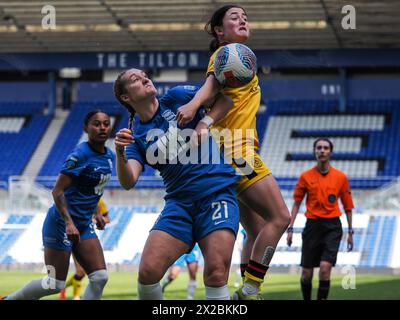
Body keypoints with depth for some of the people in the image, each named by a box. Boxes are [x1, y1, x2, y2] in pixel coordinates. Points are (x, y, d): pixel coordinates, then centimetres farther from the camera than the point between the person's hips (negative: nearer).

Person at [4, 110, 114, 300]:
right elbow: (58, 191, -22)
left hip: (84, 224, 8)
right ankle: (9, 299, 17)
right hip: (61, 223, -8)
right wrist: (69, 223, -30)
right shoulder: (80, 154, -19)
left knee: (100, 278, -4)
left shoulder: (110, 156, 6)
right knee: (55, 284, -4)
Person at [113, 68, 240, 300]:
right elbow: (128, 182, -4)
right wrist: (120, 153, -22)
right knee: (148, 272, -15)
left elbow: (227, 97, 10)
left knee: (216, 276, -20)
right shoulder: (137, 138, 11)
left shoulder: (176, 98, 8)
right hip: (179, 202, 3)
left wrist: (205, 122, -5)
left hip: (217, 193, -2)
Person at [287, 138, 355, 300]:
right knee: (307, 273, 3)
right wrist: (290, 228, 2)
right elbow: (296, 203, 8)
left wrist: (350, 232, 8)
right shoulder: (306, 176, 4)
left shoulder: (341, 177, 3)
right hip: (312, 225, 1)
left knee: (325, 267, -18)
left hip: (332, 227, -1)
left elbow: (347, 206, 10)